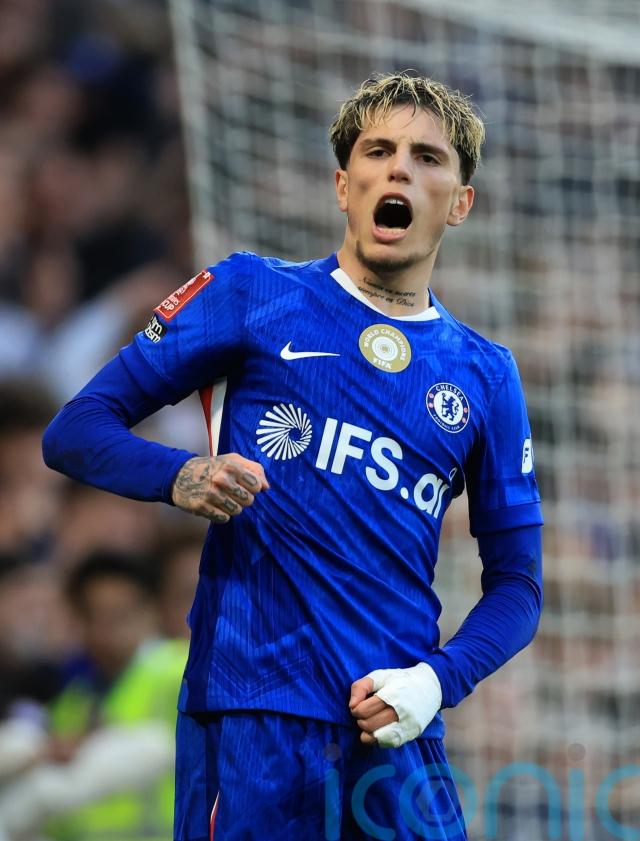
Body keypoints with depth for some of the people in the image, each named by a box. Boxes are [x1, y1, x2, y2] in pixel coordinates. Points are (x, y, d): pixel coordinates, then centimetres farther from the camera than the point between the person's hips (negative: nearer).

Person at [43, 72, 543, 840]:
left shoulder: (484, 375, 16)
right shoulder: (253, 294, 7)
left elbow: (515, 582, 16)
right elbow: (75, 429, 6)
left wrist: (437, 681, -4)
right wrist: (181, 478, -15)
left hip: (399, 739, 3)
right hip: (251, 715, -3)